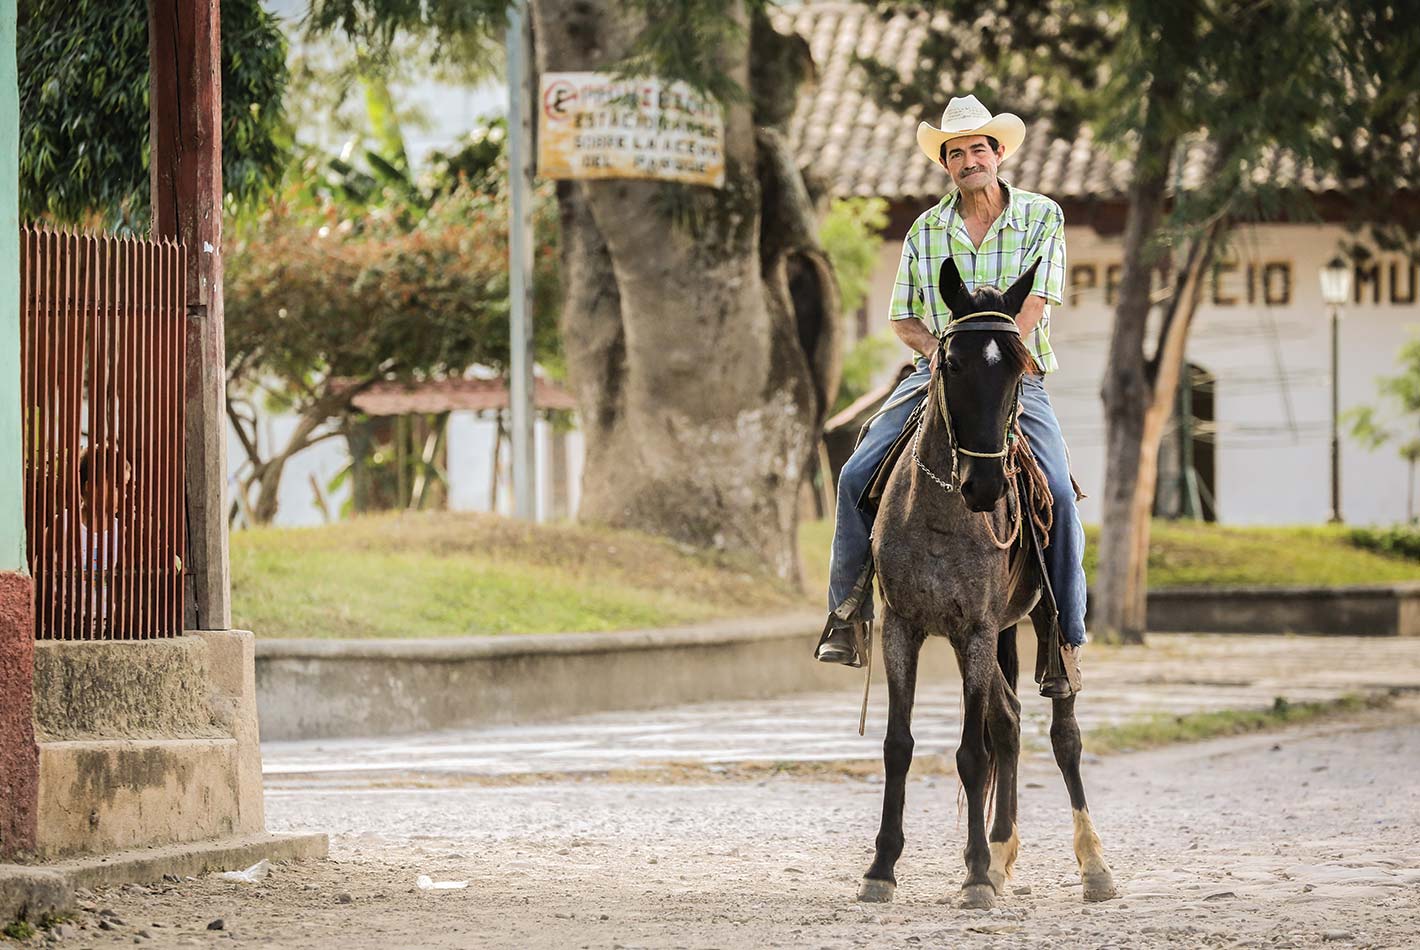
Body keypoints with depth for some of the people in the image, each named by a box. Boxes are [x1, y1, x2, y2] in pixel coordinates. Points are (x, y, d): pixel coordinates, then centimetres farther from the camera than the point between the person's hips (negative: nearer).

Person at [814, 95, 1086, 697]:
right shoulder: (925, 231, 9)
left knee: (1058, 495, -21)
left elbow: (1035, 301, -10)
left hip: (1016, 379, -2)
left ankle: (1066, 638, -9)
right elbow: (901, 318, 14)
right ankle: (848, 609, -1)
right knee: (858, 476, -15)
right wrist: (933, 344, -9)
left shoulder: (1042, 218, 0)